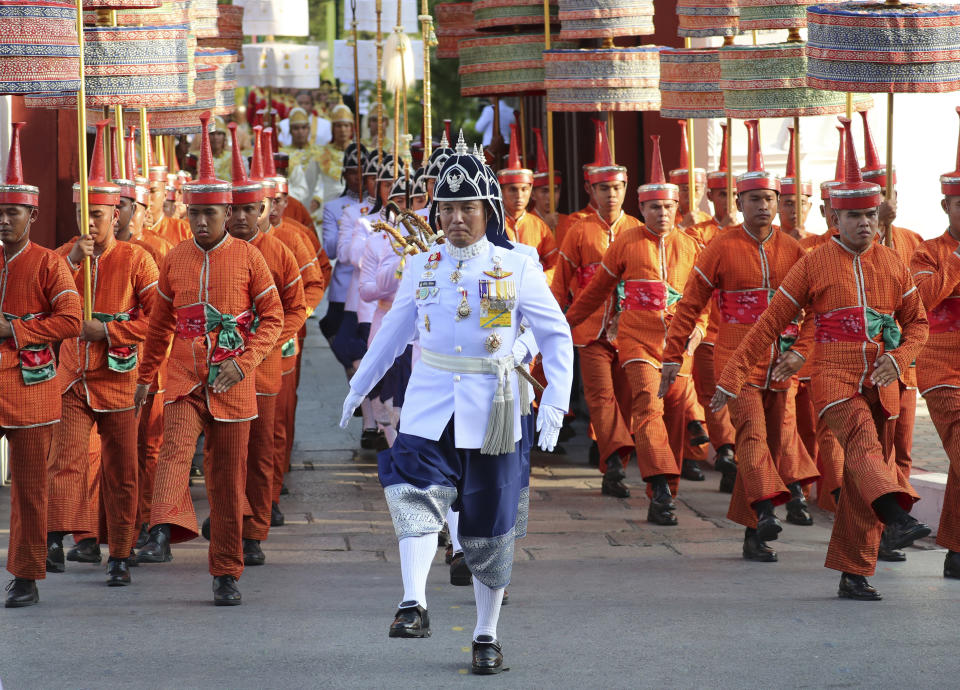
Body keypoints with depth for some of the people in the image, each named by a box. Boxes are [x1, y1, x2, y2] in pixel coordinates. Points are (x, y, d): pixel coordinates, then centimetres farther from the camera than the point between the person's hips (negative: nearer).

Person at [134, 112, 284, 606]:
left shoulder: (248, 258, -1)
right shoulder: (175, 260, 7)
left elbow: (273, 318, 0)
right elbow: (160, 323, 18)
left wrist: (244, 362, -14)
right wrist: (145, 376, 20)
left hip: (231, 386, -1)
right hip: (184, 381, 1)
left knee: (229, 481, 5)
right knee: (175, 449, -25)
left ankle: (226, 574, 12)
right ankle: (163, 533, -44)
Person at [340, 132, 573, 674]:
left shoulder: (516, 269, -3)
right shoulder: (423, 267, 5)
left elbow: (556, 335, 2)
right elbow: (396, 329, 19)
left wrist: (556, 400, -9)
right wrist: (360, 385, 24)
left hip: (489, 414, -1)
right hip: (428, 406, 1)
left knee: (489, 530, 6)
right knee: (415, 492, -25)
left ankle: (488, 635, 19)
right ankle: (414, 606, -32)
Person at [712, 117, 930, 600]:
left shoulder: (893, 266, 9)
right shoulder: (814, 264, 0)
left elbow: (917, 323, 16)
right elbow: (770, 323, 3)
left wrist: (899, 358, -6)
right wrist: (732, 377, 0)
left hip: (881, 384, 4)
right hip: (834, 379, -4)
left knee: (861, 476, 5)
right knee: (864, 442, -31)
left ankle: (854, 574, 12)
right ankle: (897, 518, -55)